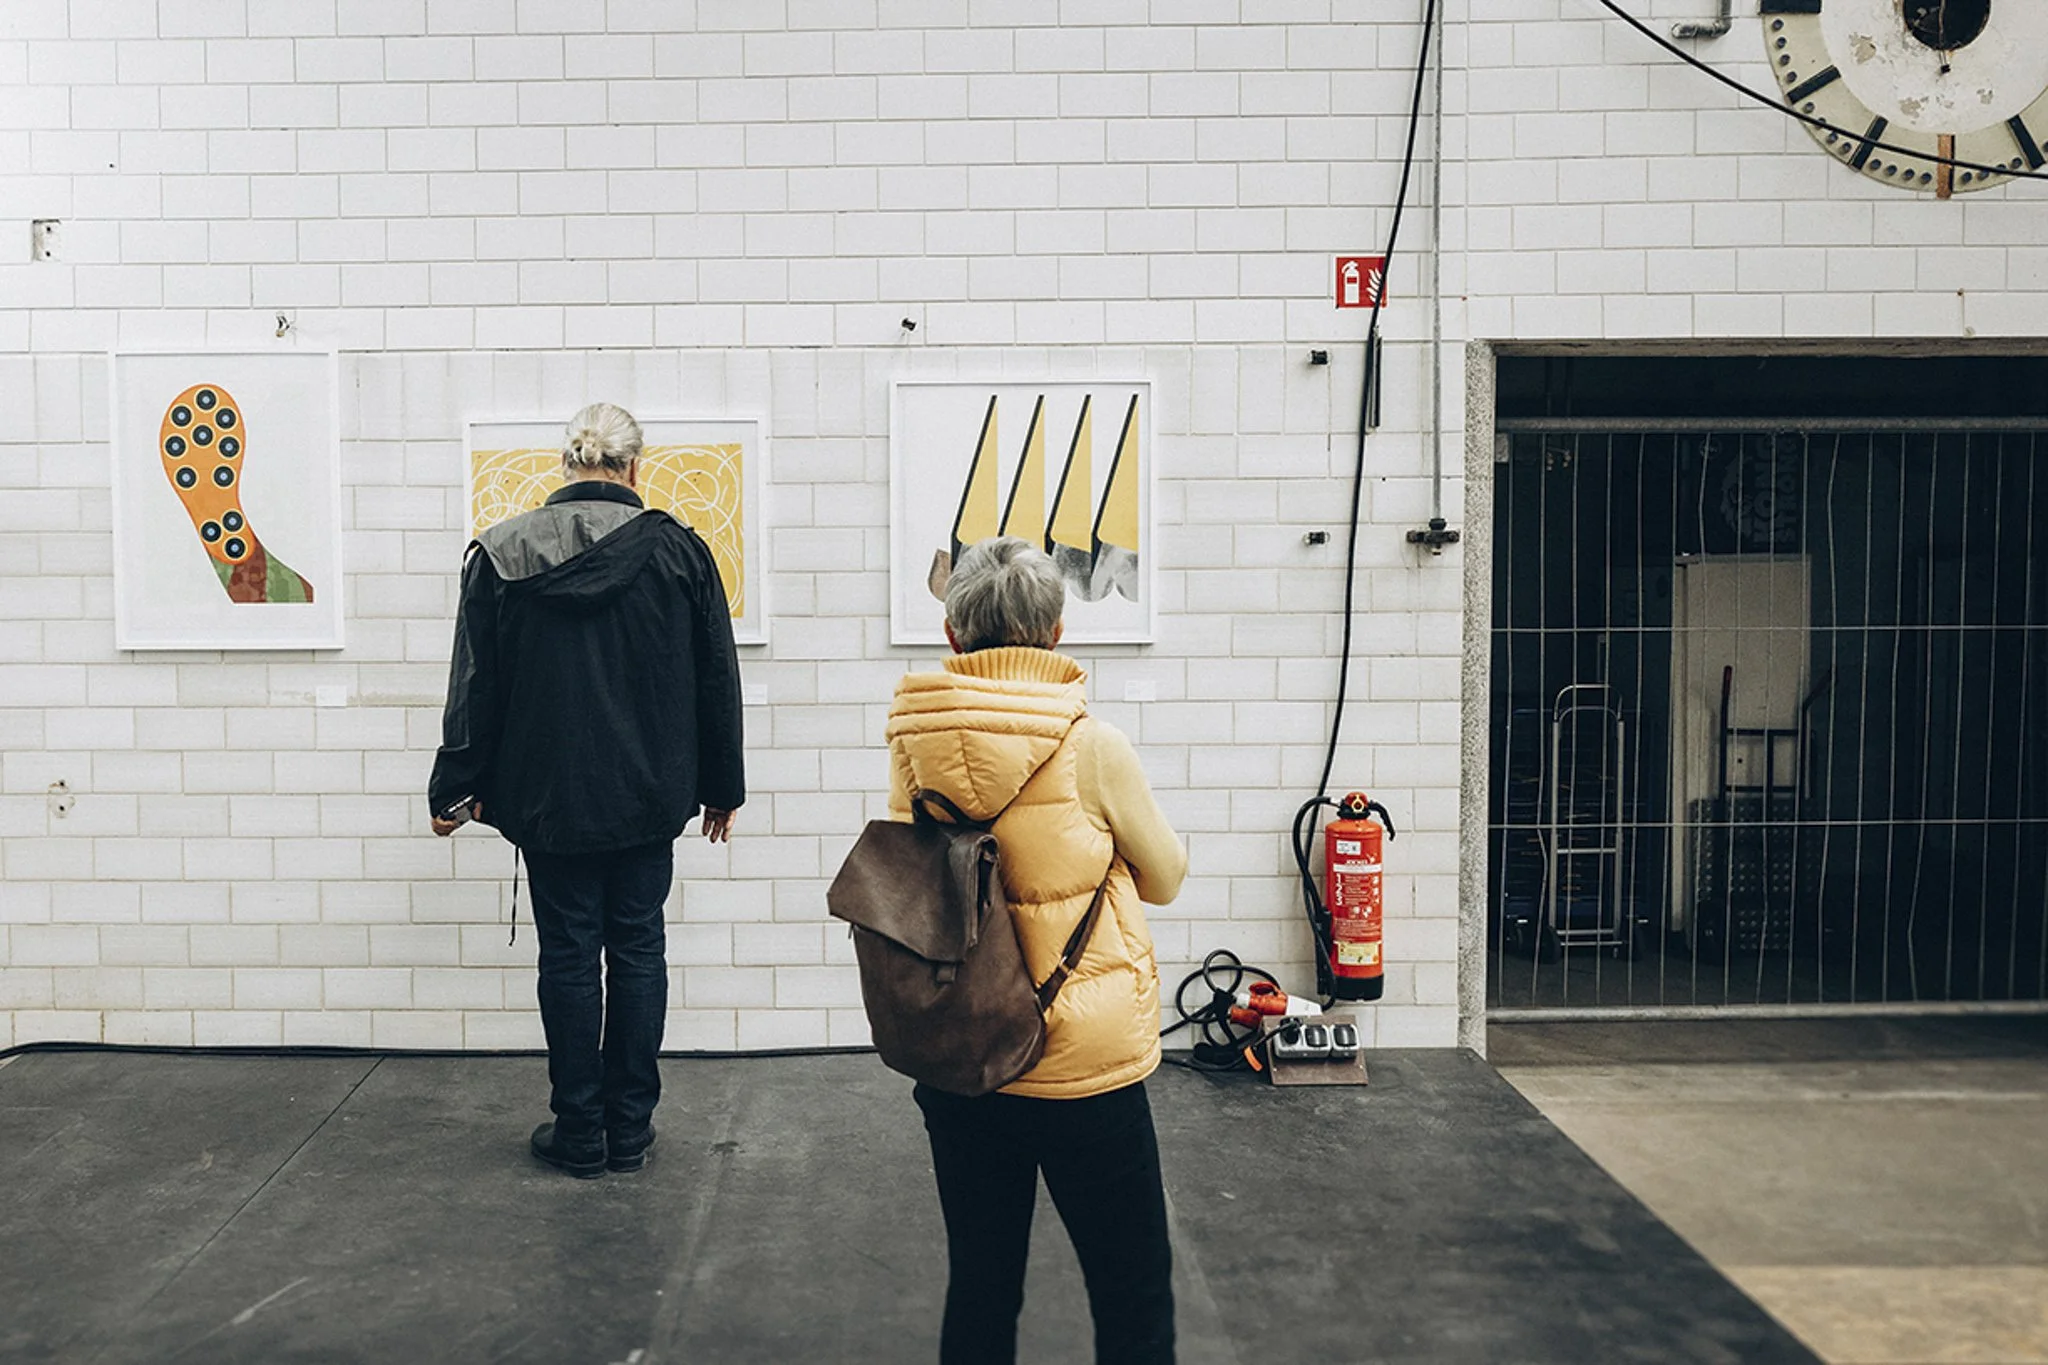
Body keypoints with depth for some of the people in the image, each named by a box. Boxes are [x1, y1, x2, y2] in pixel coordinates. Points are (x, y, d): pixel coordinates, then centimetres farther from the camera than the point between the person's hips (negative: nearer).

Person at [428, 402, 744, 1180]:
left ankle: (579, 1134, 17)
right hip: (648, 796, 0)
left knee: (568, 954, 8)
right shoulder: (678, 552, -5)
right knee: (637, 949, 9)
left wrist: (454, 789, 11)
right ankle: (629, 1128, 17)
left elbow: (475, 688, 1)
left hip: (548, 797, 0)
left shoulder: (500, 554, -4)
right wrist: (722, 787, 12)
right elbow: (717, 683, 1)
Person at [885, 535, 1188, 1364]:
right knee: (1133, 1296, 13)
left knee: (979, 1290, 18)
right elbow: (1165, 878, -1)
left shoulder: (911, 745, -6)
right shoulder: (1091, 747, -16)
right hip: (1081, 1069, -4)